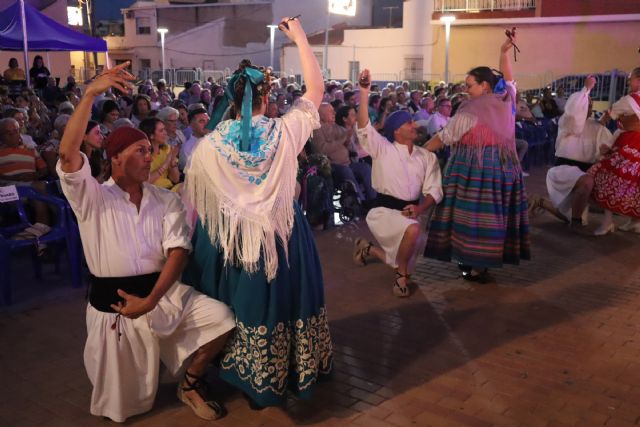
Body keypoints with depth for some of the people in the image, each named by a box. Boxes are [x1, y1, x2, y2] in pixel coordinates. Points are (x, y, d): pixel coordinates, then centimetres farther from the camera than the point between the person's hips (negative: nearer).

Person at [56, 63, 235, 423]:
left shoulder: (167, 200, 2)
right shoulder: (93, 198, -5)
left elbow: (178, 251, -8)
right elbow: (68, 154, -24)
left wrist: (150, 300, -22)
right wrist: (91, 94, -31)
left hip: (162, 291, 2)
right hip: (112, 299, -2)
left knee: (222, 318, -18)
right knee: (123, 406, 6)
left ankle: (191, 384, 8)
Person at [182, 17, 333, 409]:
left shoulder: (210, 145, -11)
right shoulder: (286, 132, -12)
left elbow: (195, 200, -2)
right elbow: (317, 89, 2)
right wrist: (300, 38, 9)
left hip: (233, 240, 0)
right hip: (284, 235, 0)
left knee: (247, 307, 15)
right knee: (285, 301, 17)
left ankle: (256, 384, 31)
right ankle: (296, 373, 35)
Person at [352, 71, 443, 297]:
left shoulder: (427, 156, 7)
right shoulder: (383, 149, -4)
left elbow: (434, 190, 1)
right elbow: (364, 128, -21)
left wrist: (419, 208, -19)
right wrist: (364, 94, -31)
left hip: (410, 211, 6)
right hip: (384, 209, -5)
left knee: (405, 266, 10)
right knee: (413, 230, -37)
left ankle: (368, 248, 37)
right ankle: (401, 276, -11)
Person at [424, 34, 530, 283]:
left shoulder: (470, 111, -11)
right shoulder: (507, 100, 7)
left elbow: (444, 138, -4)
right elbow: (508, 79, 30)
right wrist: (504, 53, 31)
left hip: (474, 168, -7)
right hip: (503, 166, 7)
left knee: (474, 215, -1)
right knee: (494, 215, 11)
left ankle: (475, 267, 3)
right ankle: (488, 261, 19)